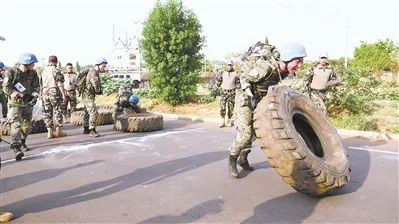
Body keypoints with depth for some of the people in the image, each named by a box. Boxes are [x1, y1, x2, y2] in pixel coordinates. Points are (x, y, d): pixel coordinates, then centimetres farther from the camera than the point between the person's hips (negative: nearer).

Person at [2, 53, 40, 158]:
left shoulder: (33, 73, 3)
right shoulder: (11, 72, -10)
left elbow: (36, 86, 7)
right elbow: (6, 87, -11)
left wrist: (34, 96, -9)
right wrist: (18, 95, -18)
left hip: (28, 102, 5)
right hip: (15, 103, -5)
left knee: (26, 124, 13)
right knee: (16, 124, -15)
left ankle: (23, 142, 34)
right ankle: (16, 147, -20)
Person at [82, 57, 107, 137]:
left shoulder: (95, 73, 13)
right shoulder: (93, 73, -19)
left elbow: (99, 89, 17)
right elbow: (97, 88, -25)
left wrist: (99, 90, -3)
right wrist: (99, 90, -5)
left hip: (88, 96, 11)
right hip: (88, 96, -11)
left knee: (88, 113, 18)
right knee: (94, 113, -16)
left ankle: (86, 129, 29)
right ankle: (92, 131, -15)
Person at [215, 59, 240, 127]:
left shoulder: (235, 74, 2)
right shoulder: (223, 73, 7)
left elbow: (239, 83, 6)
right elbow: (218, 80, 15)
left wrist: (236, 88, -1)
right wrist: (220, 87, 8)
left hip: (232, 93, -1)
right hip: (224, 92, 1)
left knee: (231, 108, 4)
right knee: (222, 107, -7)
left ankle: (229, 121, 15)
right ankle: (223, 121, -5)